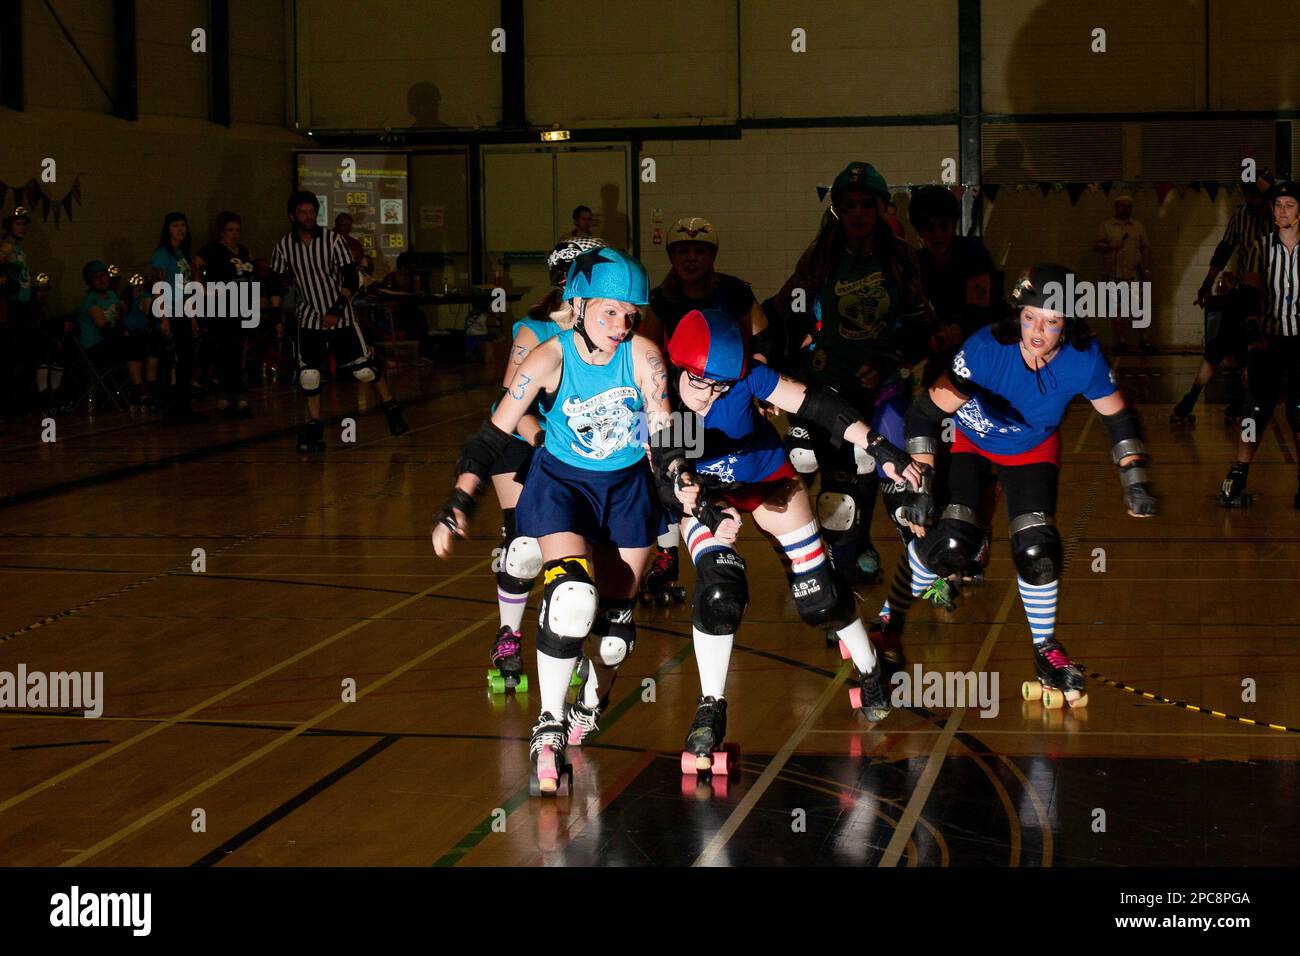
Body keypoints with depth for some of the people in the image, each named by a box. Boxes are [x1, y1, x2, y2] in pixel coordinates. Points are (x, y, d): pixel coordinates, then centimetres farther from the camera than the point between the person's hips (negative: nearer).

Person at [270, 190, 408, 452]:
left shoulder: (333, 240, -11)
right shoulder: (284, 245, -4)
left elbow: (351, 279, -12)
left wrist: (337, 310, -20)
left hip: (339, 315, -2)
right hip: (309, 318, 2)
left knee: (364, 368, 0)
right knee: (308, 375, -7)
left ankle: (391, 409, 21)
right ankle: (314, 427, 6)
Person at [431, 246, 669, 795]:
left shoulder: (643, 356, -17)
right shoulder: (550, 359, -20)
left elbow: (665, 433, -16)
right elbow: (495, 434, -20)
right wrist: (459, 503, -28)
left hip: (628, 487, 2)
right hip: (561, 481, -2)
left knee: (615, 617, 6)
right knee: (572, 597, -26)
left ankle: (591, 707, 38)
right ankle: (549, 729, -17)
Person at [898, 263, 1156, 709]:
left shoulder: (1084, 360, -27)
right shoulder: (986, 350, -36)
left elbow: (1119, 417, -10)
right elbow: (927, 412, -31)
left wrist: (1134, 479, -18)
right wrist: (920, 484, -37)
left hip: (1032, 450, 2)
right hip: (967, 441, -2)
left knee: (1037, 550, -12)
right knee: (949, 545, -18)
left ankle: (1046, 649, 13)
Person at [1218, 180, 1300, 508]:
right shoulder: (1261, 247, 3)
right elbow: (1252, 294, 2)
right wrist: (1253, 335, -8)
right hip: (1270, 340, 1)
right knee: (1257, 409, -5)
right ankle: (1237, 479, -1)